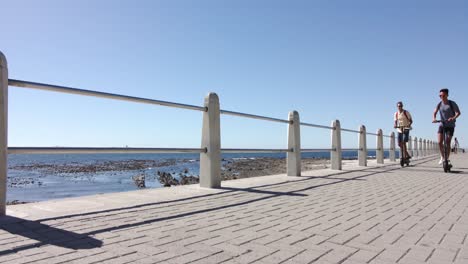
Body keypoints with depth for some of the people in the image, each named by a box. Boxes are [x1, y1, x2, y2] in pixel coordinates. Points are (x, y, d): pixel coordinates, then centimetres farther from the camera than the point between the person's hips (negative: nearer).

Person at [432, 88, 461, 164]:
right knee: (440, 142, -11)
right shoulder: (439, 104, 1)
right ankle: (442, 157, 9)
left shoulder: (452, 103, -8)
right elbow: (435, 112, -8)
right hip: (442, 125, 2)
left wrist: (453, 118, -36)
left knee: (448, 143, -2)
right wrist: (434, 118, -29)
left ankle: (447, 158, 13)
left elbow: (458, 112, -15)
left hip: (450, 126, -2)